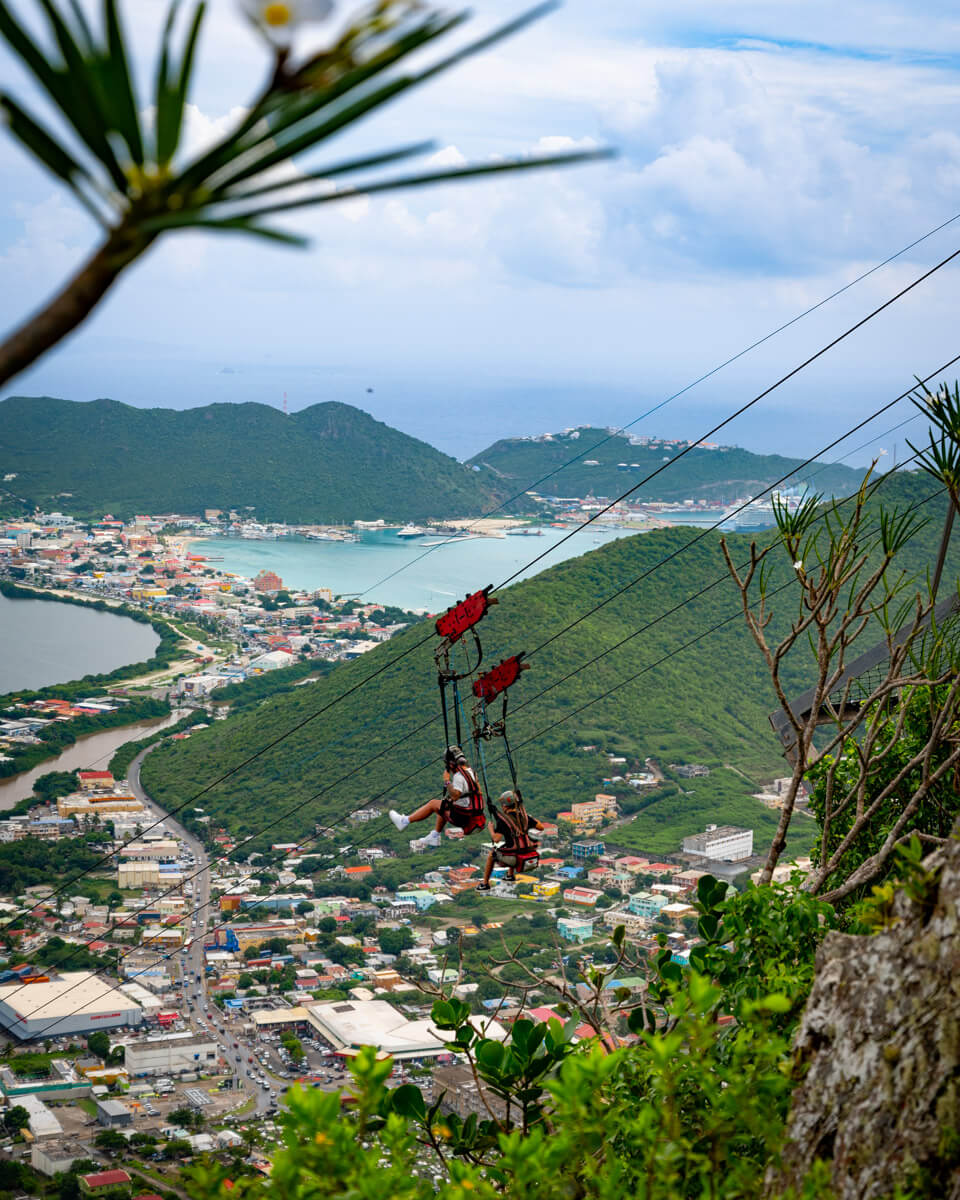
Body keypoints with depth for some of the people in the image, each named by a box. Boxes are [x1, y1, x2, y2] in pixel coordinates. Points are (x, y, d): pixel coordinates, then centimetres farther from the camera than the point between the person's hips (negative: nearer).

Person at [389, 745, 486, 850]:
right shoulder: (471, 771, 9)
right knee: (442, 805, 28)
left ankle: (405, 821, 17)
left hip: (464, 817, -8)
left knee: (433, 804, 5)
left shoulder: (459, 776, -19)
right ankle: (434, 837, 34)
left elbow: (455, 796, -28)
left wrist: (447, 781, -17)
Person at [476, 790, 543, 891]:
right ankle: (510, 875, 46)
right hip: (527, 855, 5)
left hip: (513, 859, -5)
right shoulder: (524, 816, 1)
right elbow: (541, 827, 3)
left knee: (491, 855, 24)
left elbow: (496, 839, -21)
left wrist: (491, 828, -1)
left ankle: (485, 884, 27)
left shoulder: (503, 820, -12)